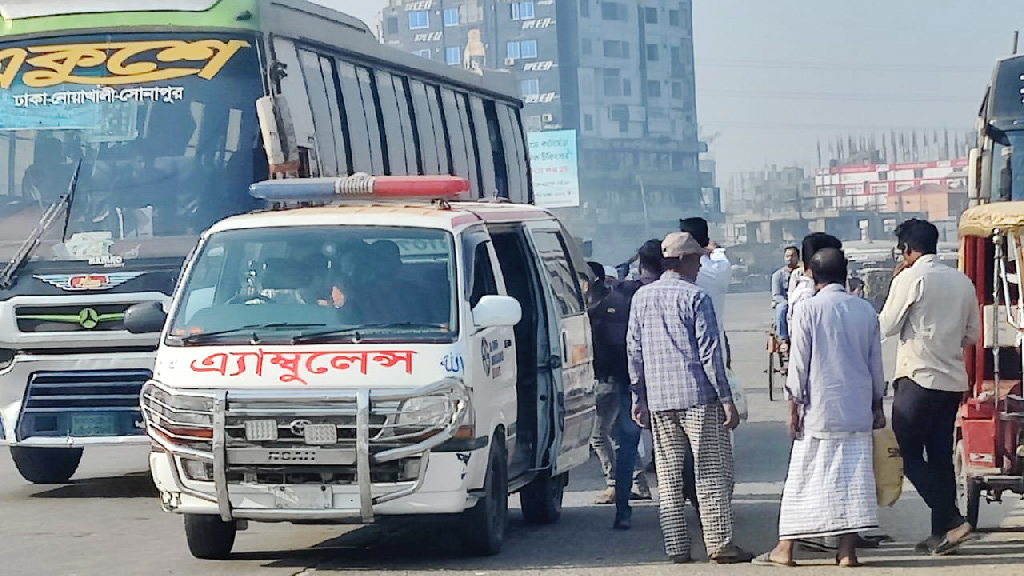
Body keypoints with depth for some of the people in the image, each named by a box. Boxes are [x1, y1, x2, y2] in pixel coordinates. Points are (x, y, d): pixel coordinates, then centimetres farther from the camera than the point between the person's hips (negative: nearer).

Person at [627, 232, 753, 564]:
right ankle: (719, 544, -2)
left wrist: (640, 396, 18)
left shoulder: (642, 298, 10)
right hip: (698, 398, -5)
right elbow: (710, 352, -11)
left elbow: (634, 350, 12)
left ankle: (676, 547, 7)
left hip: (659, 400, 5)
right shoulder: (695, 298, -7)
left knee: (668, 476, 8)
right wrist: (726, 398, -9)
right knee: (712, 472, 0)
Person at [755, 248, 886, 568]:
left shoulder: (808, 309, -6)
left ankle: (786, 548, 6)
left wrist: (794, 405, 0)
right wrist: (877, 405, 19)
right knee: (853, 475, 4)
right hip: (857, 409, 3)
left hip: (820, 409, -3)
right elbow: (875, 363, 11)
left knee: (804, 478, 2)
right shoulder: (866, 310, 6)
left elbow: (799, 363, -7)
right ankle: (847, 550, 1)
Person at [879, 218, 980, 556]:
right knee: (940, 456, 11)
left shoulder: (910, 278, -10)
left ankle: (952, 521, -12)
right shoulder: (962, 282, 9)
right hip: (953, 380, 7)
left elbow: (886, 326, -5)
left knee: (908, 455, 0)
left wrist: (895, 282, 5)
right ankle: (941, 533, 12)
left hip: (918, 379, -6)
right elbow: (971, 335, 14)